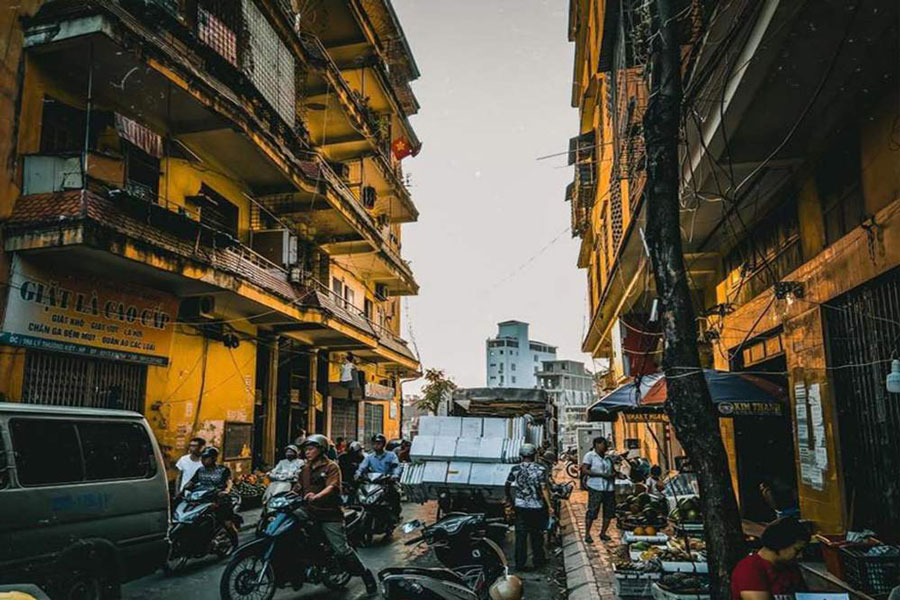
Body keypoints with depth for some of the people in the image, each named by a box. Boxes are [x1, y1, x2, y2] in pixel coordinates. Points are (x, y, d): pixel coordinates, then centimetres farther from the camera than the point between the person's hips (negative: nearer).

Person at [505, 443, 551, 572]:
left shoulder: (515, 469, -3)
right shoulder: (540, 469, -10)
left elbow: (507, 486, 4)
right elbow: (544, 490, -13)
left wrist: (509, 499, 21)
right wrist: (549, 506, -6)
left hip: (520, 506, 2)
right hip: (536, 507, -1)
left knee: (520, 536, 8)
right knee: (536, 536, 14)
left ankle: (520, 564, 9)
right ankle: (538, 561, 25)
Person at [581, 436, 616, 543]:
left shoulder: (608, 458, 18)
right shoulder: (589, 456, -2)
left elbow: (614, 471, 27)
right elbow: (584, 470, -11)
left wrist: (613, 475, 1)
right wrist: (601, 474, -17)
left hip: (609, 488, 7)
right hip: (595, 488, -6)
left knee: (609, 512, 6)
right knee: (592, 511, -7)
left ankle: (603, 533, 21)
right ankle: (587, 534, 3)